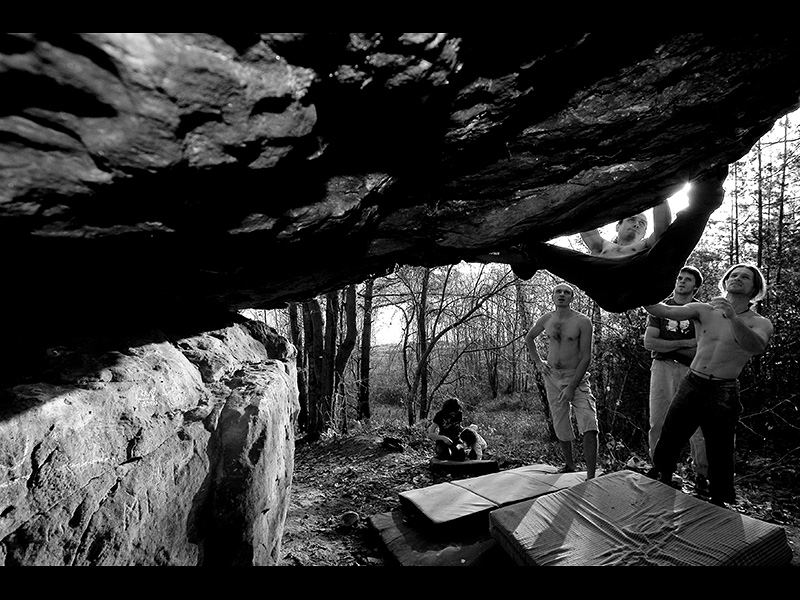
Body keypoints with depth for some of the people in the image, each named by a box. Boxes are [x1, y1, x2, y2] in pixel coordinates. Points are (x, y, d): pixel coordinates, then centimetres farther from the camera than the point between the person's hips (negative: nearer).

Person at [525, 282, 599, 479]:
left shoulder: (582, 321, -11)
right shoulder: (546, 319, 2)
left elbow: (586, 357, -13)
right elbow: (529, 338, 21)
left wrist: (571, 387, -16)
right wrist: (537, 361, 8)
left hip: (576, 376, -3)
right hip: (552, 377, 4)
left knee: (589, 427, -17)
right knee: (561, 427, 10)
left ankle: (590, 477, -12)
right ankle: (569, 465, 30)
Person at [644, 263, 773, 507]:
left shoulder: (760, 323, 0)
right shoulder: (705, 310, 6)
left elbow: (756, 346, -23)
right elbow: (664, 310, -7)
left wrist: (732, 317, -40)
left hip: (723, 393, -2)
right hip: (691, 385, 2)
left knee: (719, 457, 4)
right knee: (666, 446, 4)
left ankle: (718, 505, 24)